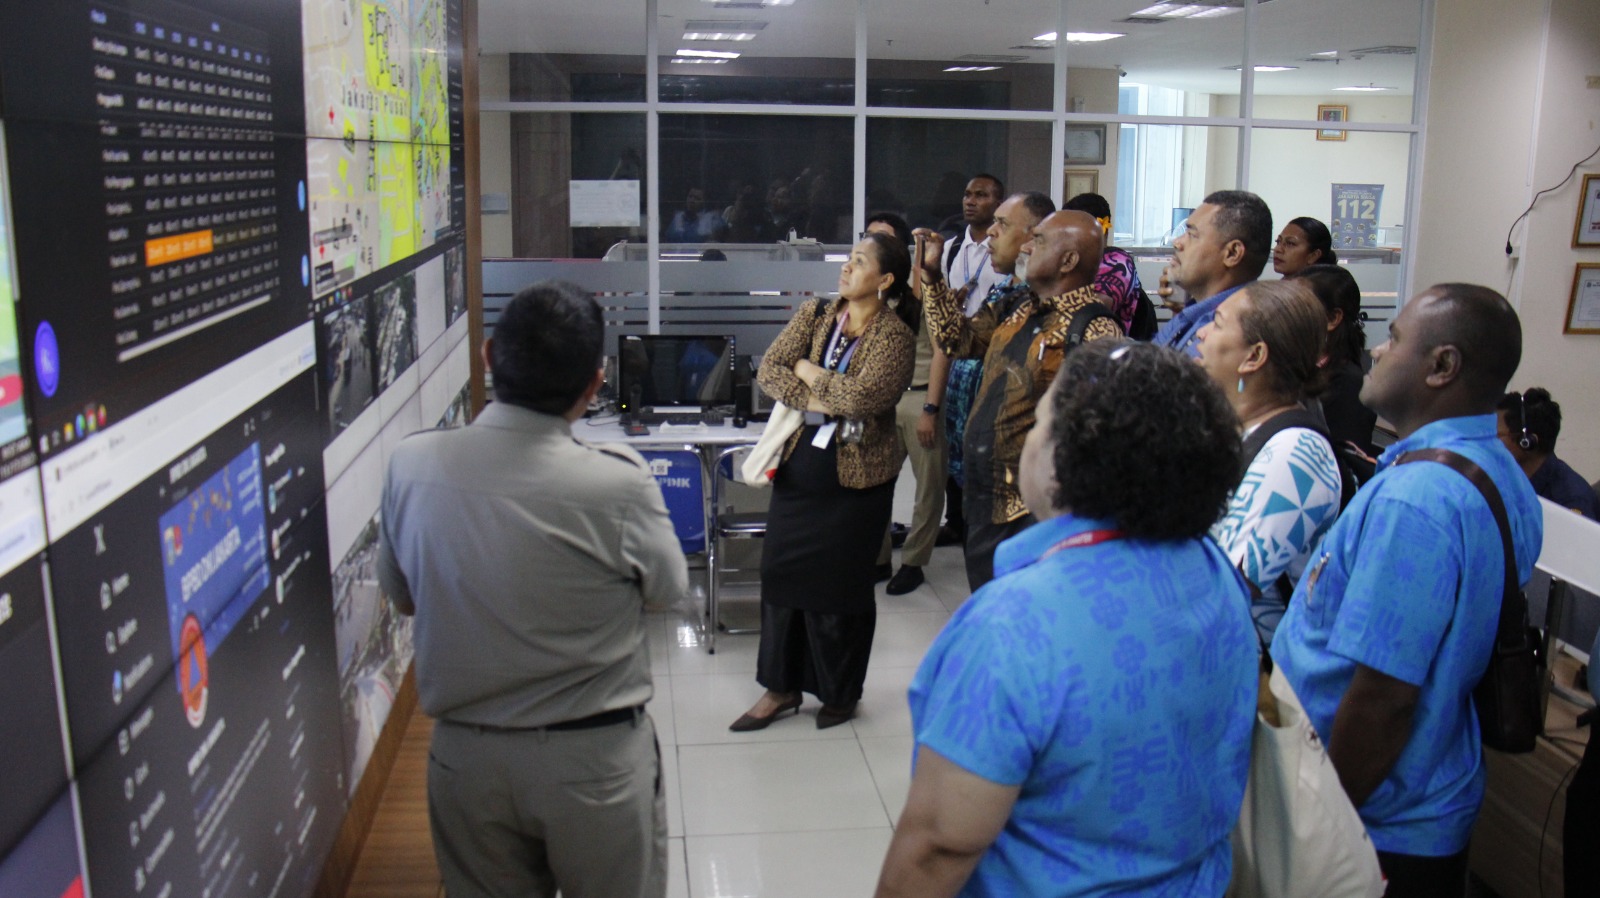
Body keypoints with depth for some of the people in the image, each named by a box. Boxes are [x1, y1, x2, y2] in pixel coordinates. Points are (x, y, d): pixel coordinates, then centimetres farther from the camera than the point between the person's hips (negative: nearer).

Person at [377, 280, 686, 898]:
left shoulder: (411, 464, -12)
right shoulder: (619, 483, -23)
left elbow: (401, 595, 5)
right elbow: (668, 589, -4)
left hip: (464, 754, 3)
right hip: (594, 756, -3)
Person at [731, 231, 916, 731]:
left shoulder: (895, 337, -10)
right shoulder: (813, 315, 5)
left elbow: (861, 396, -23)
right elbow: (768, 370, -2)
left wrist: (808, 370, -10)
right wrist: (813, 400, -17)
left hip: (855, 476, -5)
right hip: (798, 464, 5)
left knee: (841, 585, 6)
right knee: (781, 573, 9)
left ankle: (841, 692, 26)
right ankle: (782, 686, 24)